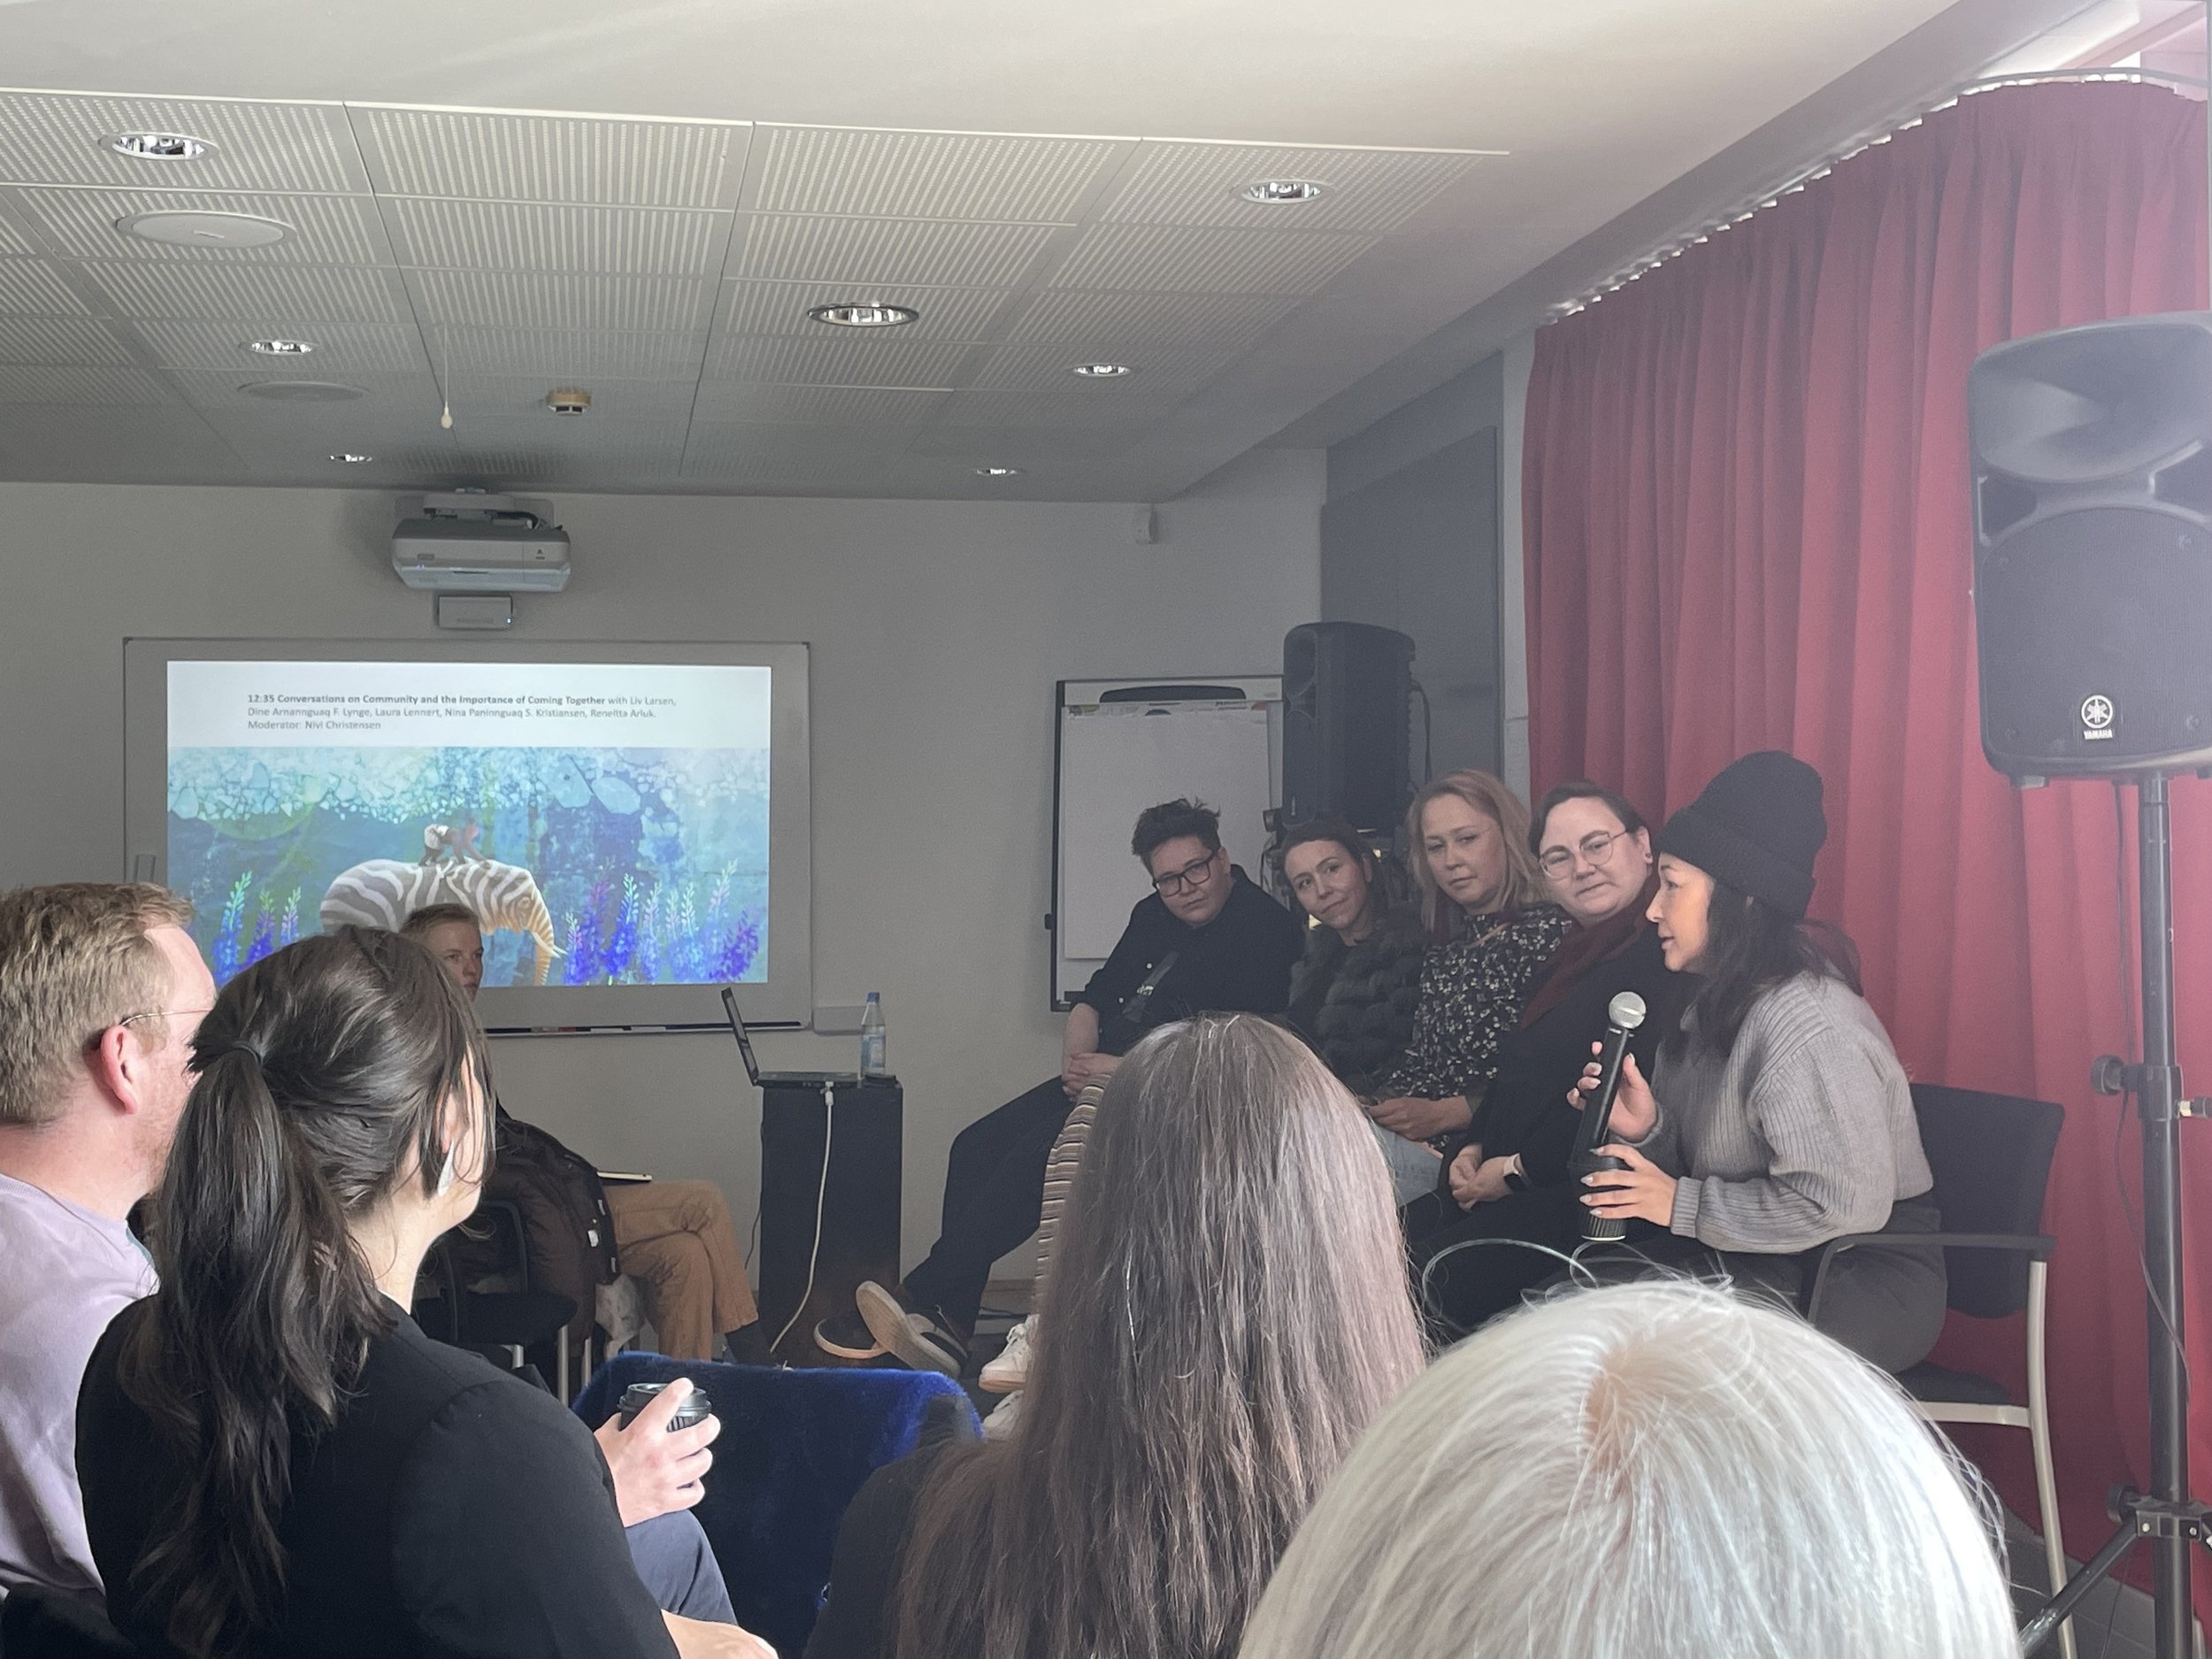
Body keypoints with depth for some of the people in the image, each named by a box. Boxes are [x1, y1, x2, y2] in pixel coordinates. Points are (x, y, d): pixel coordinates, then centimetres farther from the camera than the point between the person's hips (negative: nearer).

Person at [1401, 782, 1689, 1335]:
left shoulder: (1664, 953, -11)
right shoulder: (1572, 956, 22)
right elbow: (1516, 1076, 25)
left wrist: (1521, 1167, -13)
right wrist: (1472, 1148, 5)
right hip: (1513, 1185, 10)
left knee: (1443, 1275, -26)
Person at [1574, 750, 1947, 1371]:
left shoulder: (1808, 1023, -20)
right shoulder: (1718, 1006, 12)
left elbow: (1847, 1203, -26)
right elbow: (1700, 1164, 14)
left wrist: (1682, 1204, -17)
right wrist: (1644, 1131, -9)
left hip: (1860, 1278, -9)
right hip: (1760, 1257, 9)